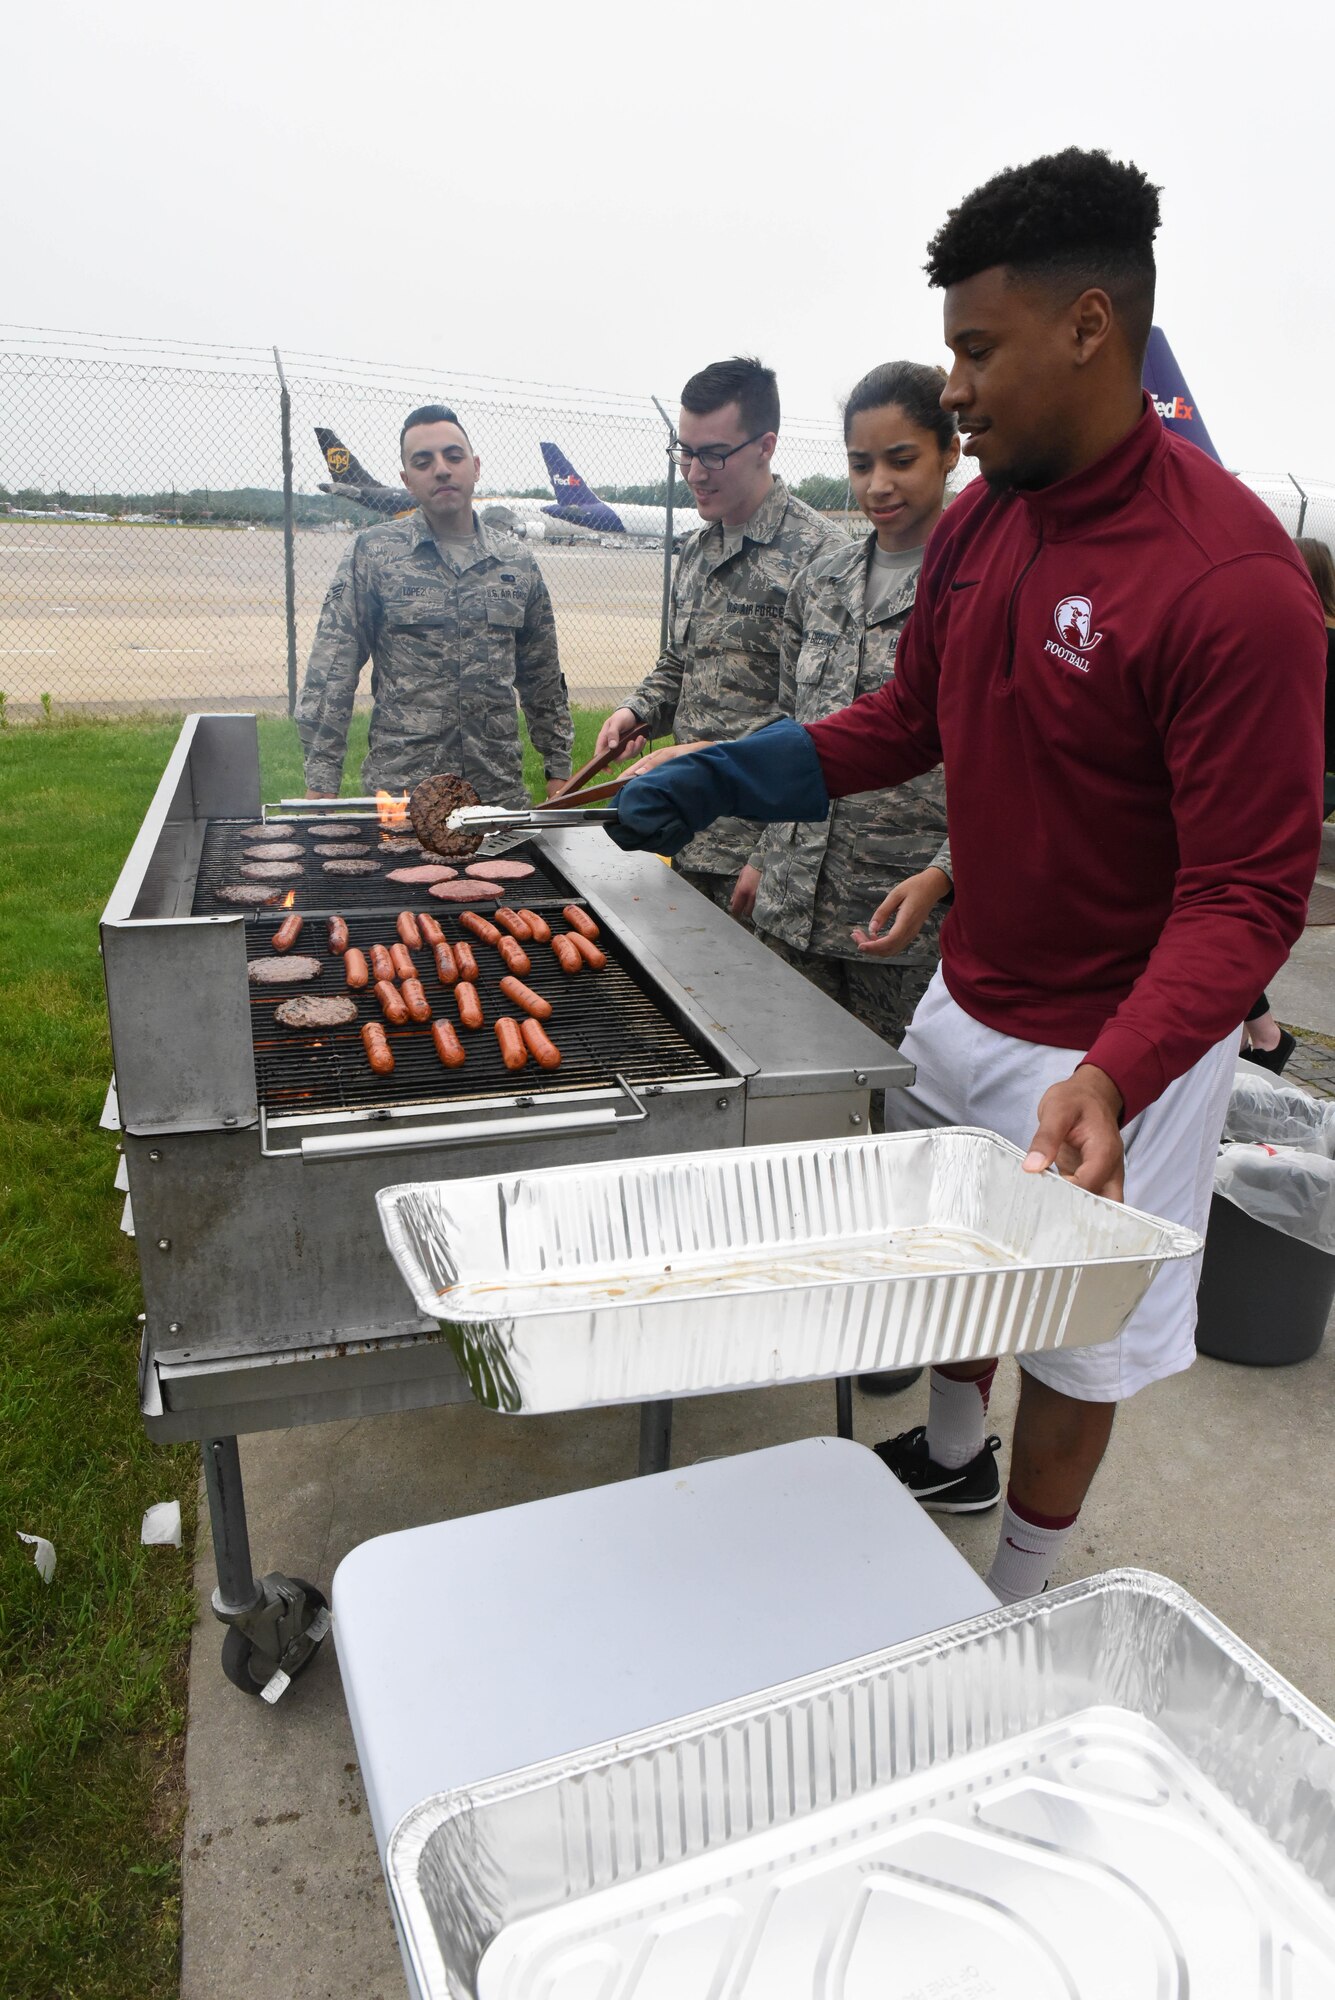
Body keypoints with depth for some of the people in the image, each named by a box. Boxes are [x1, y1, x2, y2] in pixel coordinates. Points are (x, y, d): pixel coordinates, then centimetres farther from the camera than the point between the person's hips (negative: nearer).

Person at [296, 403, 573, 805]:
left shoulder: (518, 565, 10)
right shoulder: (372, 553, 1)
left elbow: (543, 681, 16)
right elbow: (331, 673, -2)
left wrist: (558, 769, 12)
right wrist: (321, 780, -8)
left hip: (500, 792, 3)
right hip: (398, 790, -2)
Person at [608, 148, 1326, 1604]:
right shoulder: (975, 525, 0)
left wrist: (1113, 1078, -38)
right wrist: (715, 782, 5)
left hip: (1110, 1051, -7)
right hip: (964, 1002, 8)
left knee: (1074, 1337, 12)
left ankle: (1018, 1607, 38)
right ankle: (951, 1456, 55)